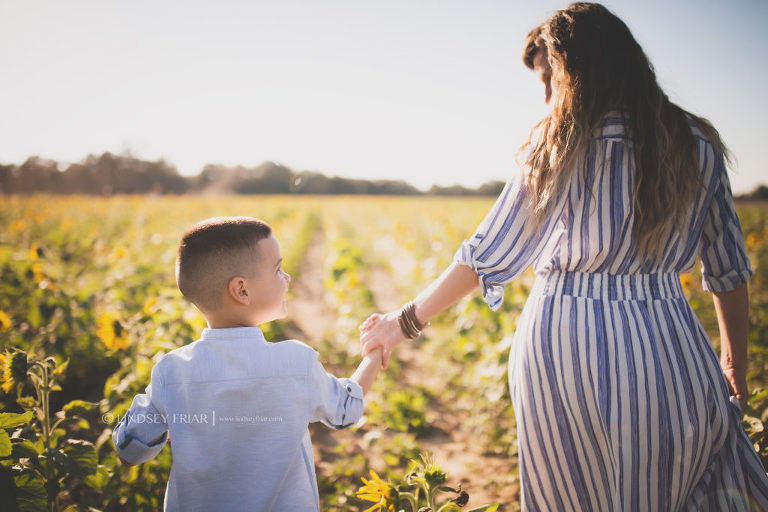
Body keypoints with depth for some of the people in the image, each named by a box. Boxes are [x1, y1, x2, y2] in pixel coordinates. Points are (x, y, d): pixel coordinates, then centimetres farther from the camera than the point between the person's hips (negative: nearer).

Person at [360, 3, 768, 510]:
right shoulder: (698, 145, 4)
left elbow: (488, 256, -5)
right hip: (671, 357, 3)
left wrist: (405, 321, 6)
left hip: (563, 350, -3)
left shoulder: (558, 148, -8)